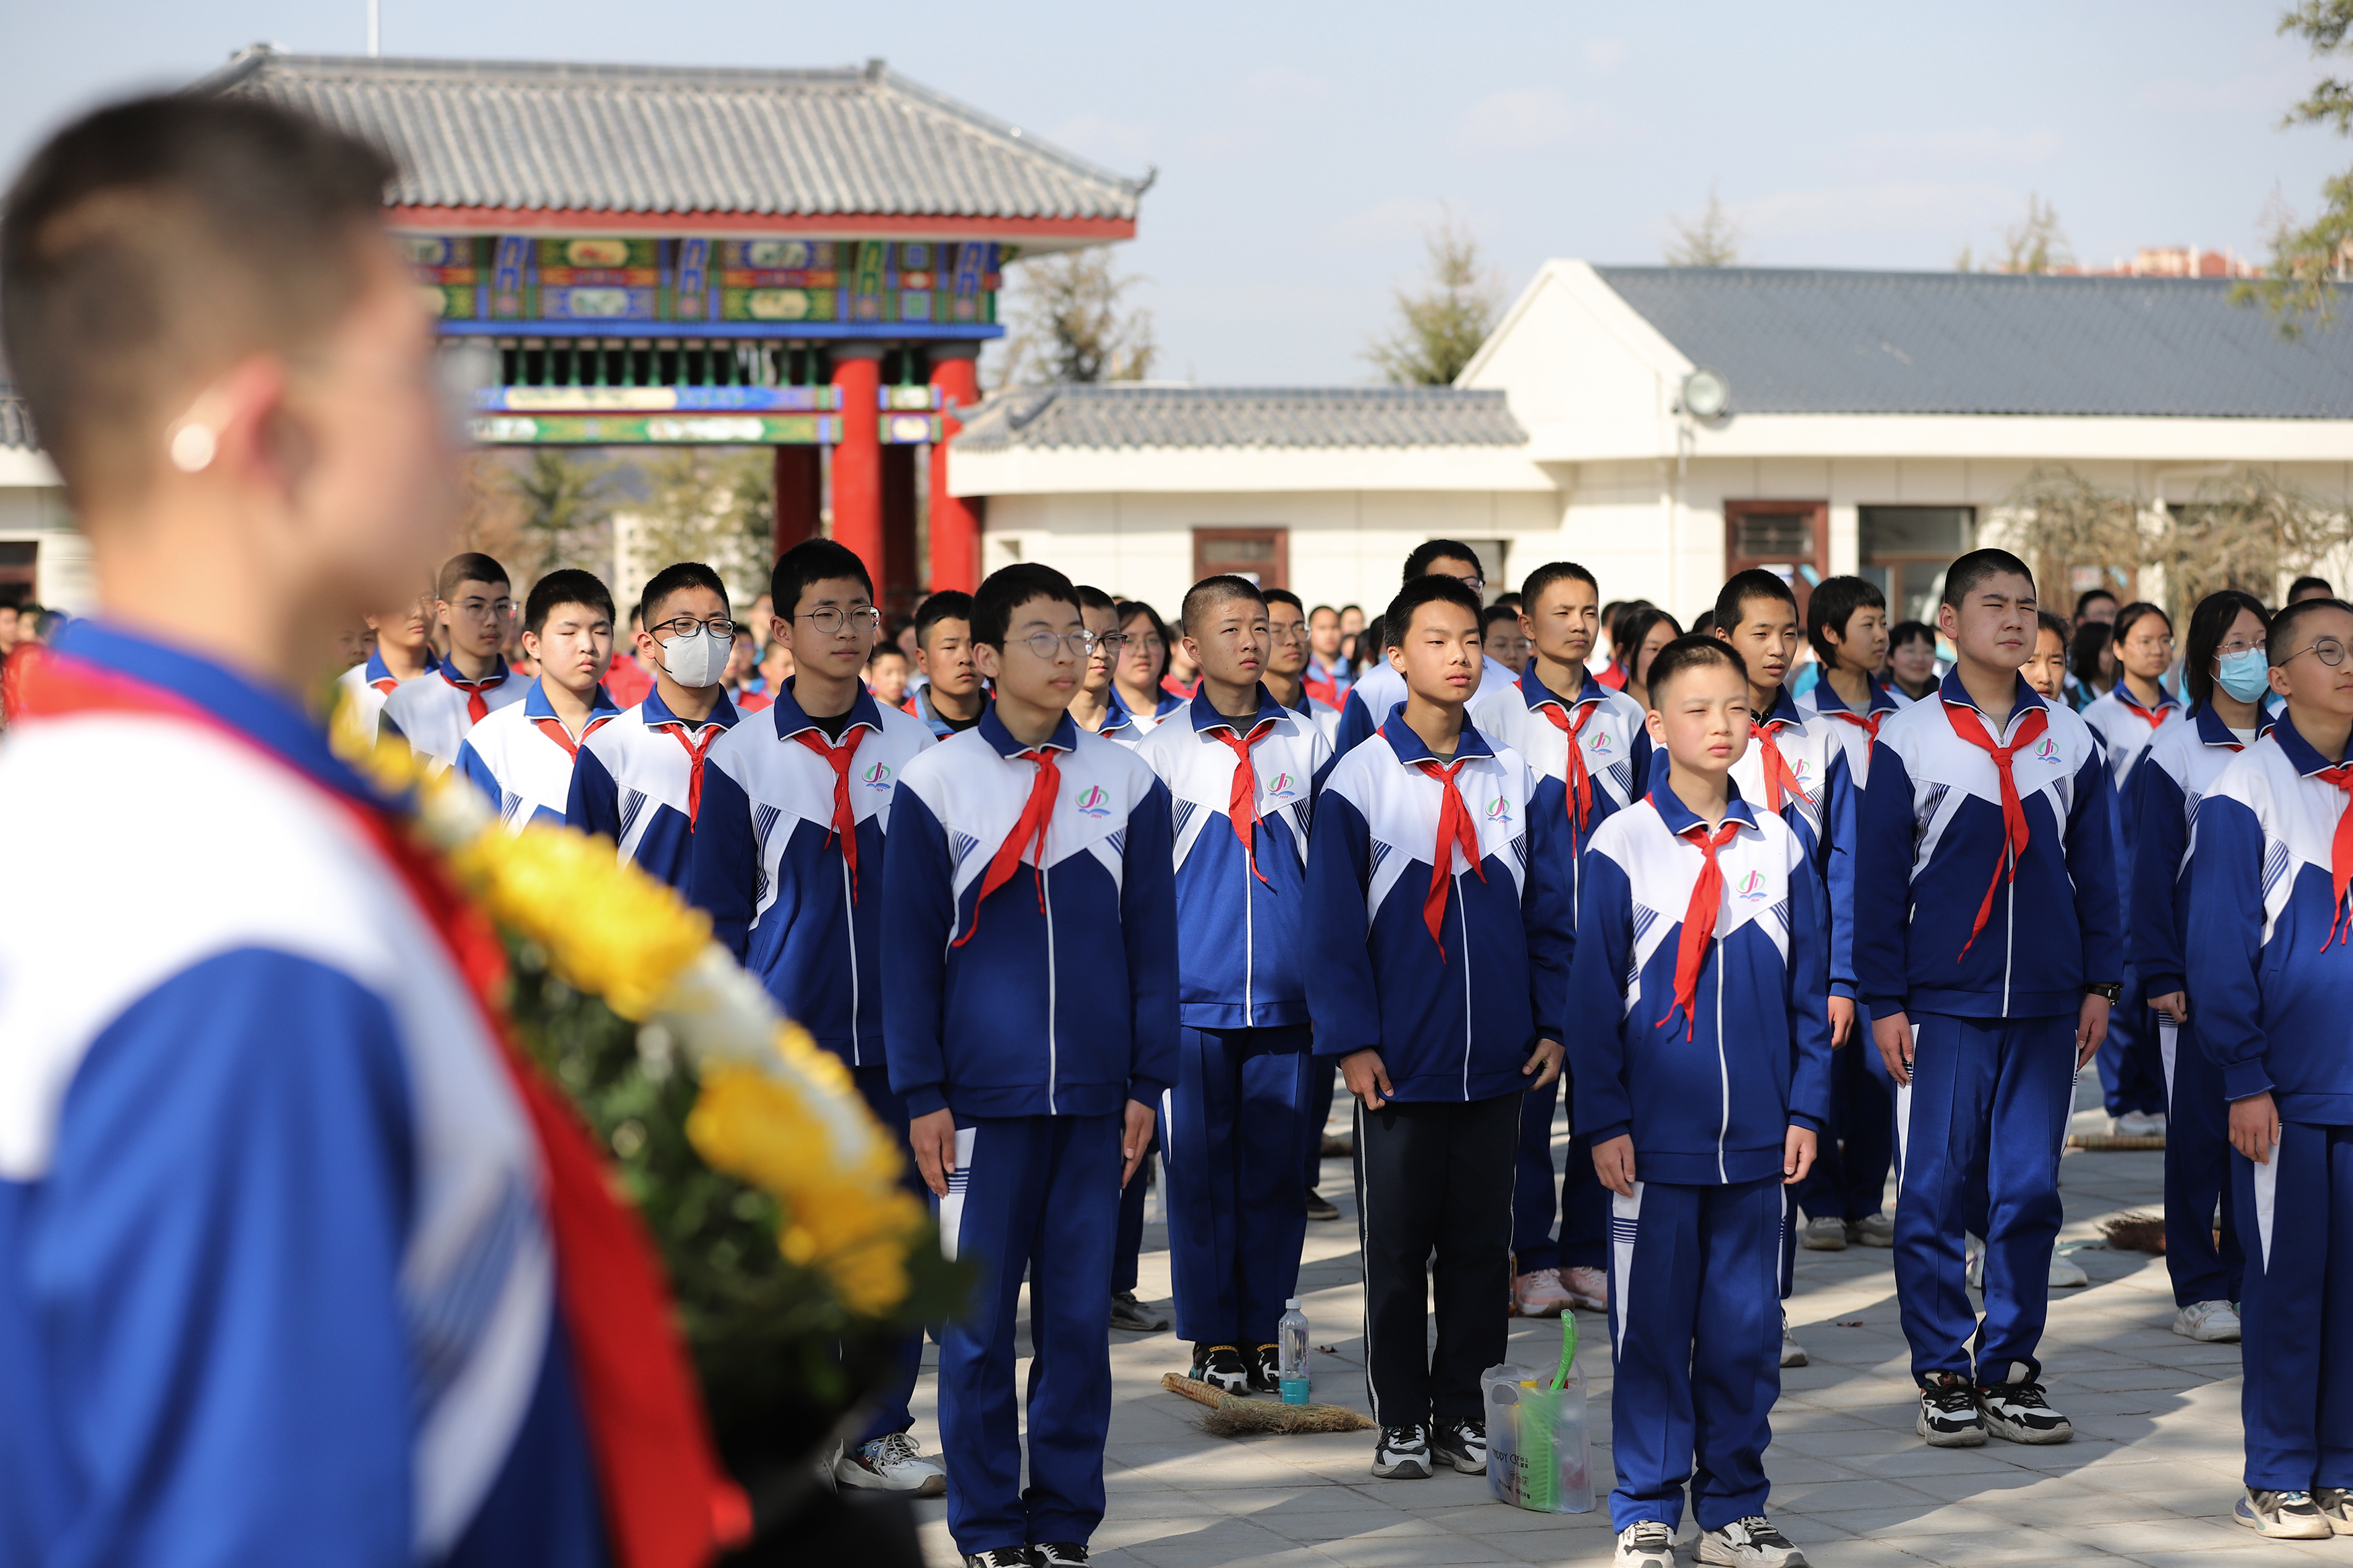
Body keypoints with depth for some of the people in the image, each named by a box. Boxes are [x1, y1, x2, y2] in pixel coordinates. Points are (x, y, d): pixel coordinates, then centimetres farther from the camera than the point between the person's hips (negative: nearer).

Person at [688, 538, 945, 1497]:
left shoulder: (914, 751, 6)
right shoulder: (741, 757, 1)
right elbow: (717, 910, 4)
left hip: (894, 1036, 2)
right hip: (782, 1037, -2)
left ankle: (878, 1432, 15)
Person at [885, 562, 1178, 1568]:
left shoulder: (1127, 784, 7)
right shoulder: (934, 783, 1)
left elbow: (1151, 944, 10)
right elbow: (910, 949, 2)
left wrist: (1147, 1083, 5)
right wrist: (921, 1094, -3)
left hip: (1095, 1098, 2)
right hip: (982, 1095, -2)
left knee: (1080, 1311, 5)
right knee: (977, 1316, 1)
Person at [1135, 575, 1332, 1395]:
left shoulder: (1305, 743, 6)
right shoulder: (1160, 752, 2)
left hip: (1286, 990, 1)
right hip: (1194, 990, -1)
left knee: (1278, 1162, 4)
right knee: (1198, 1163, 1)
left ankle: (1264, 1327, 14)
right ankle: (1212, 1336, 10)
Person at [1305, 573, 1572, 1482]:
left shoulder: (1514, 777, 6)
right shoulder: (1359, 779, -4)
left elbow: (1548, 910, 9)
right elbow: (1332, 921, -4)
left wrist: (1552, 1024, 4)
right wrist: (1351, 1040, -10)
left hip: (1499, 1064, 3)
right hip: (1400, 1064, -3)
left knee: (1480, 1243, 8)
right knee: (1397, 1246, 5)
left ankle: (1462, 1411, 17)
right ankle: (1400, 1419, 14)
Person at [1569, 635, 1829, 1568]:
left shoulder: (1779, 848, 6)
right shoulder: (1622, 846, -3)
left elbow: (1809, 994, 10)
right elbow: (1592, 995, -3)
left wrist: (1806, 1108, 5)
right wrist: (1604, 1122, -7)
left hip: (1757, 1140, 3)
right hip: (1657, 1138, -3)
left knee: (1746, 1325, 8)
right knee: (1652, 1325, 3)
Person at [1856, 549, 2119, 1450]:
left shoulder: (2070, 741, 9)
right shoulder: (1909, 740, 0)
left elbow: (2095, 869, 15)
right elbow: (1878, 878, 1)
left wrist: (2100, 983, 10)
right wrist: (1884, 1001, -3)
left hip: (2045, 1004, 3)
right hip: (1943, 1001, -3)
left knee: (2029, 1189, 3)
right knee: (1938, 1189, -2)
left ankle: (2011, 1370, 12)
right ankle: (1942, 1375, 7)